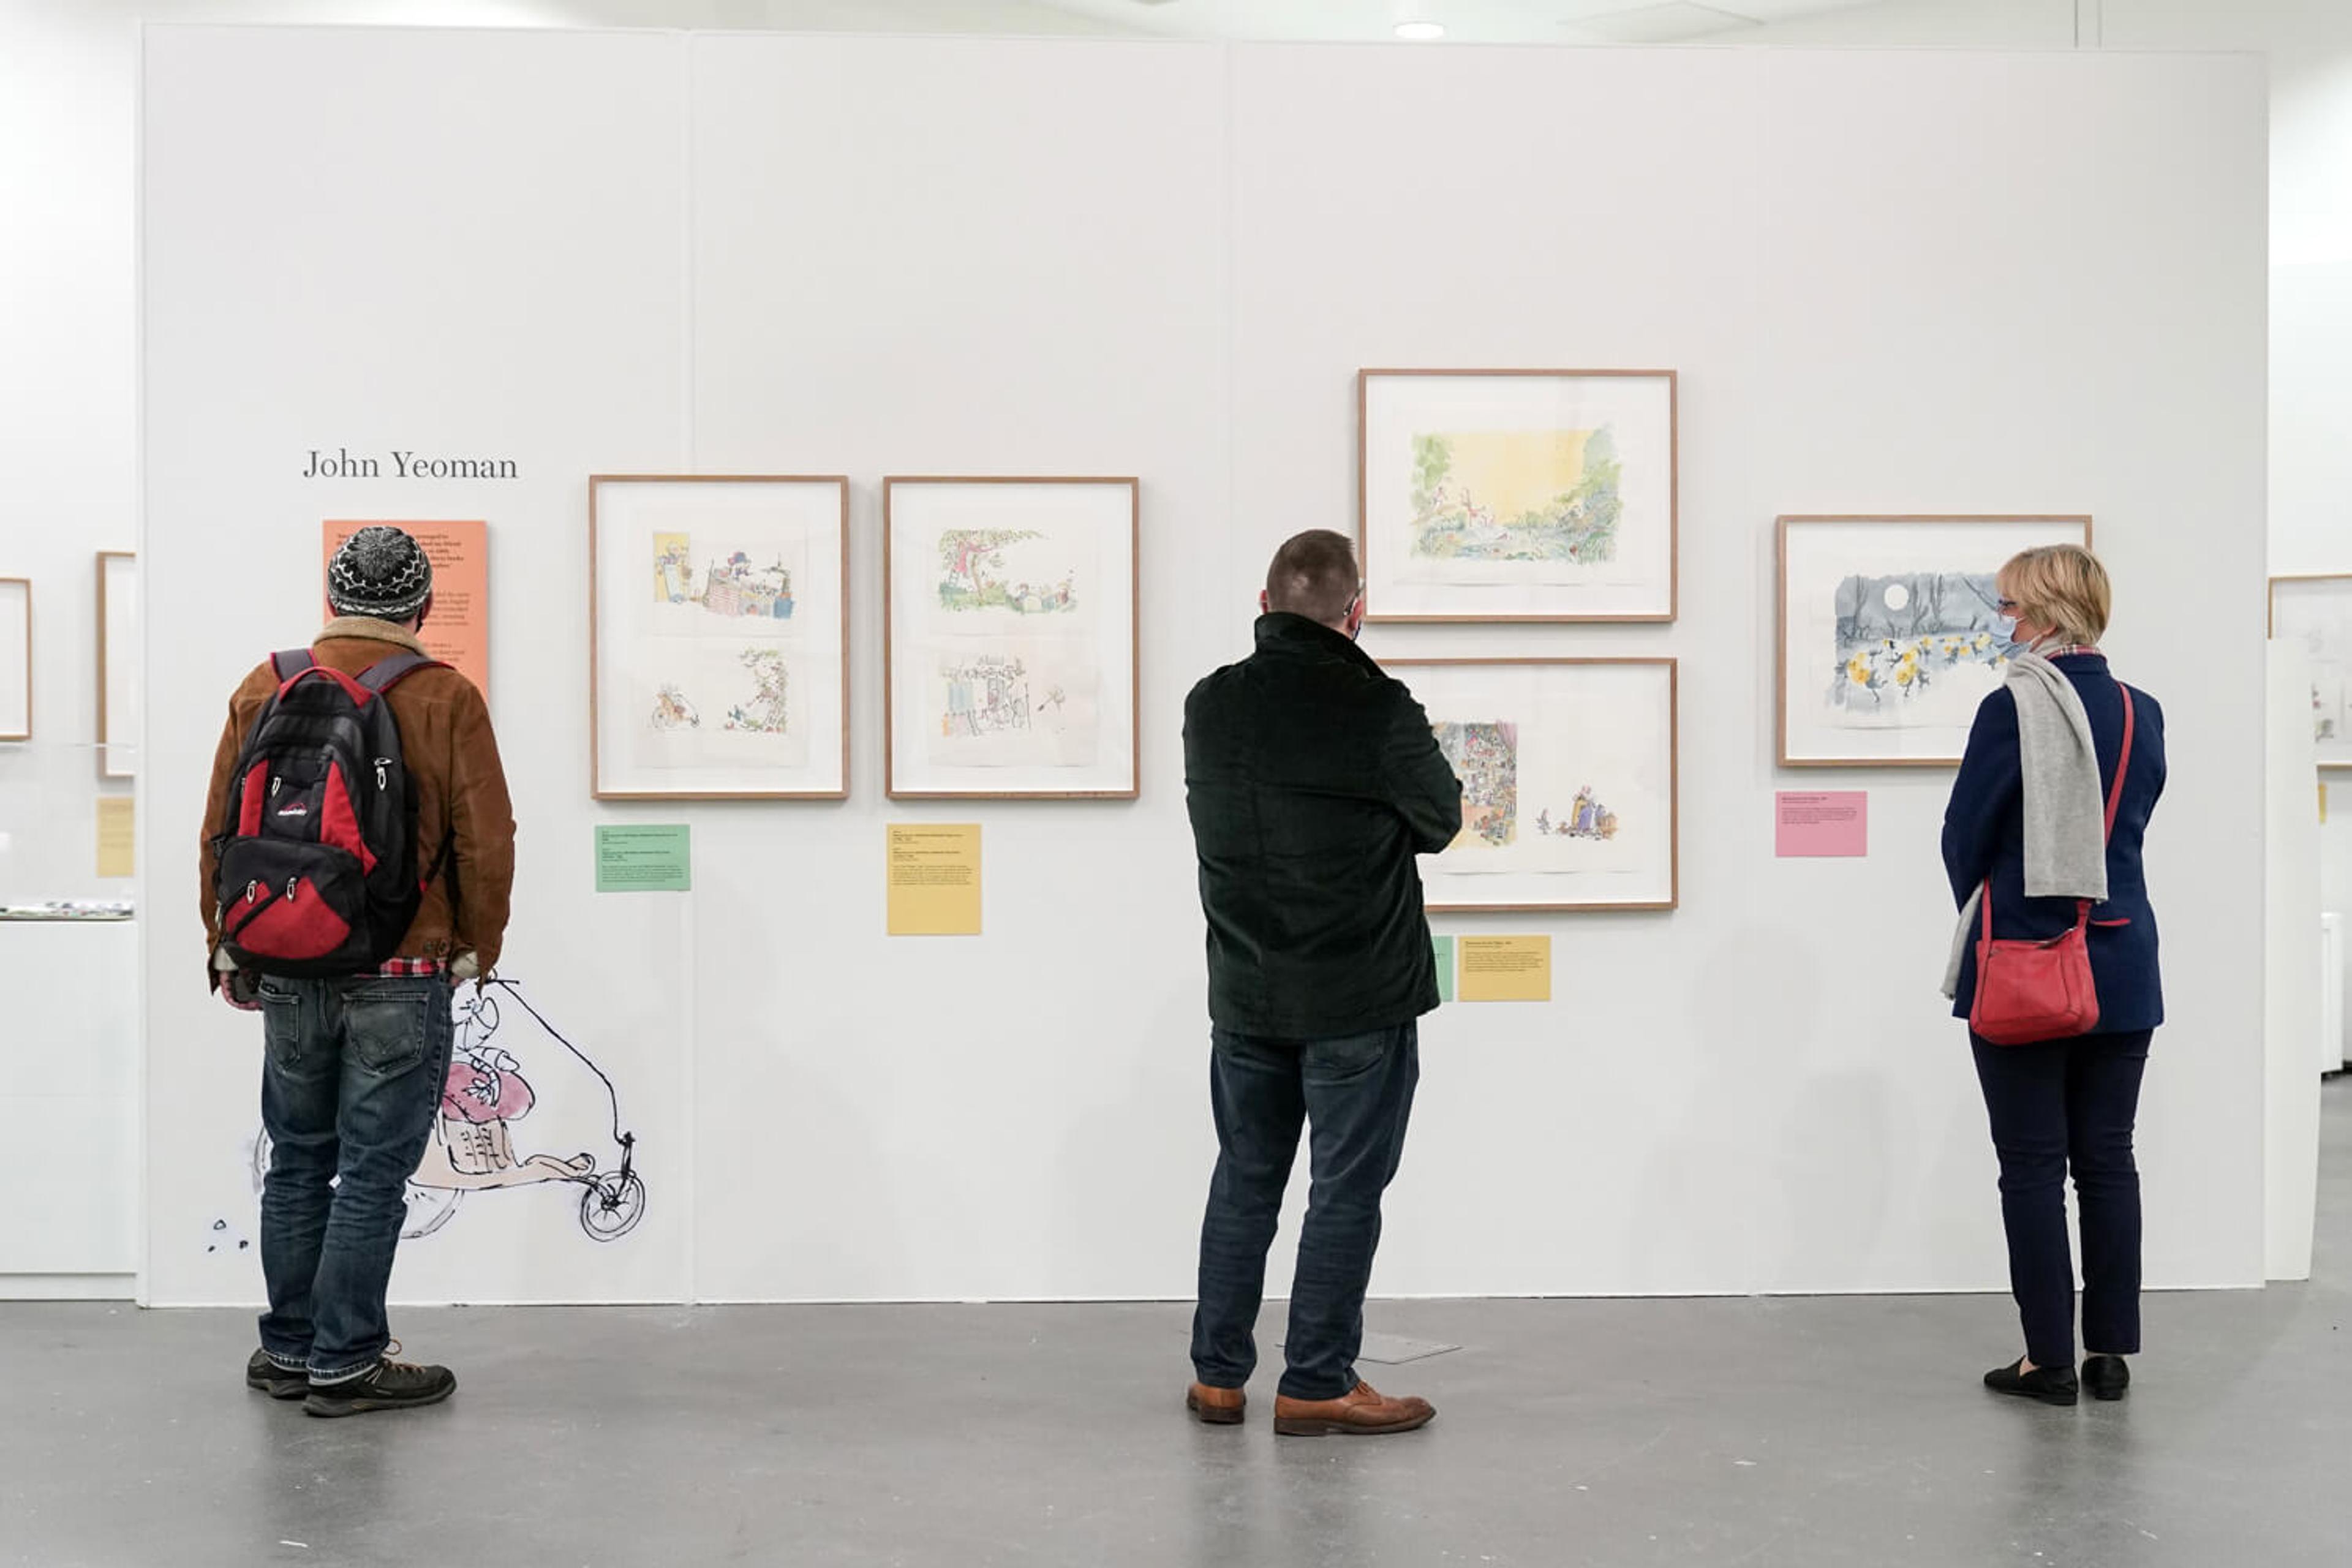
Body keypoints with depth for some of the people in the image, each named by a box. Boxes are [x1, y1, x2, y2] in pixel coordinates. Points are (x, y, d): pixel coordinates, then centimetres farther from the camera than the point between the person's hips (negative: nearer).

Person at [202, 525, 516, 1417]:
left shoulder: (263, 690, 4)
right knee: (372, 1171, 3)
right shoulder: (446, 699, -7)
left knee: (297, 1162, 16)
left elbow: (220, 832, 8)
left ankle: (288, 1351, 24)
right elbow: (487, 842, -9)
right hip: (402, 977, -4)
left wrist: (229, 949, 18)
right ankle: (345, 1364, 8)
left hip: (286, 972, 4)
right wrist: (476, 948, 6)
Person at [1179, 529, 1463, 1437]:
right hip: (1357, 1002, -5)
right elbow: (1440, 822, -3)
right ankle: (1316, 1387, 11)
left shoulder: (1209, 706, 0)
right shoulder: (1378, 712, -17)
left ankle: (1217, 1376, 22)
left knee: (1244, 1180, 16)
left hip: (1244, 994, 6)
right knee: (1346, 1191, 5)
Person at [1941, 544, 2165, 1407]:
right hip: (2121, 965, 5)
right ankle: (2111, 1351, 15)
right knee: (2108, 1160, 11)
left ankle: (2050, 1359, 6)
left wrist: (1984, 913, 11)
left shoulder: (2014, 708, -13)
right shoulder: (2142, 716, 3)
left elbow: (1964, 836, -7)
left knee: (2033, 1166, 2)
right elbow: (2131, 825, 12)